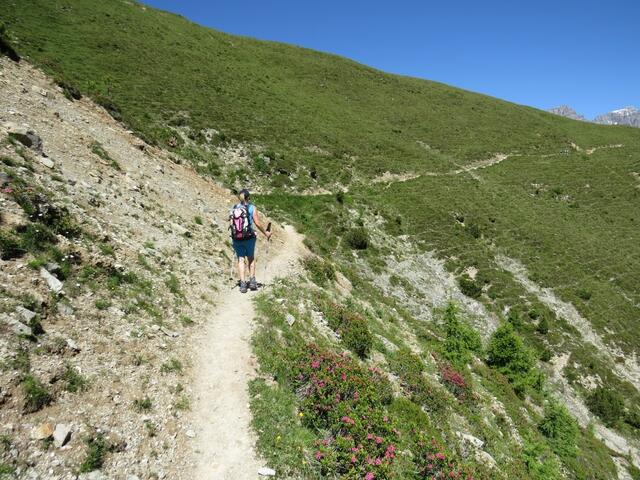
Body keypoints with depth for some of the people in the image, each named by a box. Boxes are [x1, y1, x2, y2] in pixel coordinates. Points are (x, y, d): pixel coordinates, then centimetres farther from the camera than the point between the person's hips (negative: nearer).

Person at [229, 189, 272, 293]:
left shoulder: (233, 209, 2)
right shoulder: (252, 208, -6)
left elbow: (231, 224, 3)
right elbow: (257, 223, -11)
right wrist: (266, 233, 3)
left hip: (236, 238, 2)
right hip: (249, 237, -2)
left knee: (241, 260, 9)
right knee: (251, 259, 18)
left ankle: (243, 284, 4)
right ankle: (252, 281, 16)